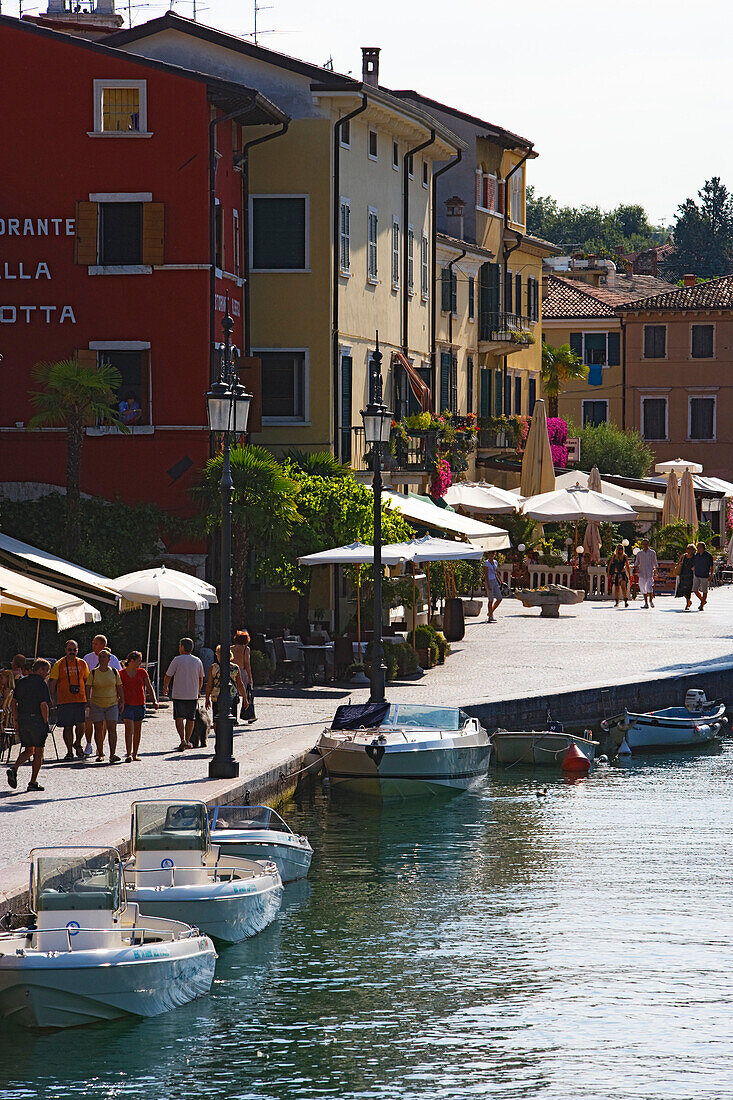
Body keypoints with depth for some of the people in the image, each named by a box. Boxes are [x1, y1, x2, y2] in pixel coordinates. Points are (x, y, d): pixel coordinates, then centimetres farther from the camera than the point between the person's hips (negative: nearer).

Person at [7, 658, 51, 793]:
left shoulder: (21, 682, 10)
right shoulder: (41, 684, -11)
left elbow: (14, 702, 11)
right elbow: (43, 705, -18)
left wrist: (17, 720, 16)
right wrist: (45, 722, -8)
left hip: (22, 721, 6)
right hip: (36, 720, -6)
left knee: (28, 750, 16)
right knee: (38, 752, 4)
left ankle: (14, 769, -9)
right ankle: (33, 783, 3)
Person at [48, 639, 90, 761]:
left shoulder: (82, 664, 11)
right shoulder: (59, 664, 3)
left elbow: (87, 681, 16)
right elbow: (52, 682, 2)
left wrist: (88, 697, 10)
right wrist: (53, 696, -9)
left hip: (80, 700, 1)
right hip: (65, 700, -1)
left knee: (81, 724, -10)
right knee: (67, 727, 0)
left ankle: (78, 744, 17)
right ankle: (69, 751, 10)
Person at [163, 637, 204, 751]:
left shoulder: (177, 660, -7)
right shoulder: (197, 661, 5)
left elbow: (168, 676, -3)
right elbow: (201, 678, 16)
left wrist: (165, 687, 16)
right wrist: (198, 691, 33)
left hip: (179, 694, -4)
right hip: (193, 695, 4)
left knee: (179, 717, -4)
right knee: (190, 719, 14)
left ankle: (183, 740, -21)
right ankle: (187, 741, 20)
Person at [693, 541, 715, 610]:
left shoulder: (708, 555, -7)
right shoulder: (696, 555, 9)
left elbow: (711, 567, -6)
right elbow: (693, 566, 18)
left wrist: (710, 576, -14)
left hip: (705, 576, -5)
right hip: (697, 576, 5)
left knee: (704, 591, 0)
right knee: (695, 590, 0)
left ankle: (702, 605, 9)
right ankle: (703, 601, 22)